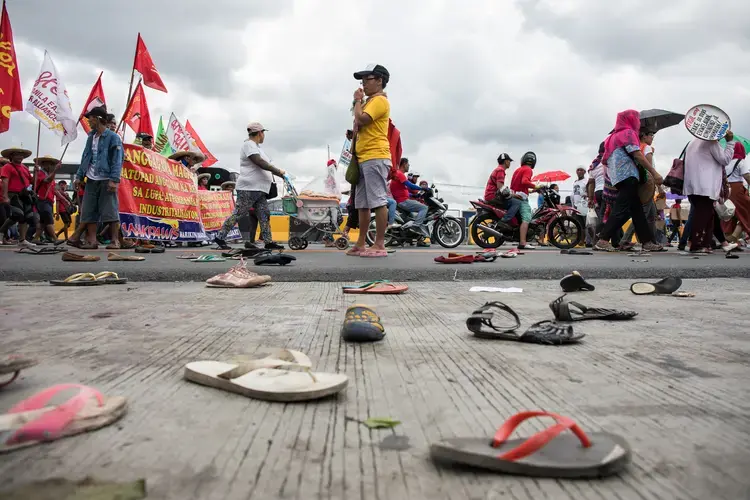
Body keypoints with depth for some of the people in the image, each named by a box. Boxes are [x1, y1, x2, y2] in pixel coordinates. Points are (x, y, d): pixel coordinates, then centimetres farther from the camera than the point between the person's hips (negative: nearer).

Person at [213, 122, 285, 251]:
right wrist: (277, 171, -15)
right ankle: (220, 237, -1)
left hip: (260, 189, 10)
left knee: (264, 216, 5)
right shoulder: (248, 144, -8)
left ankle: (269, 242, 5)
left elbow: (265, 164, 22)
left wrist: (278, 173, 9)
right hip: (248, 188, -10)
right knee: (237, 214, -8)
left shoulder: (256, 147, 24)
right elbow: (259, 162, -19)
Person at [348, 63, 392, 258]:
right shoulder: (370, 102, 26)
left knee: (378, 201, -12)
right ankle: (361, 243, 15)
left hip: (375, 157, -11)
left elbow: (361, 120, -19)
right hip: (364, 158, 11)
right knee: (362, 203, 10)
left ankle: (380, 245, -12)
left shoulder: (379, 100, -5)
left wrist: (357, 101, -6)